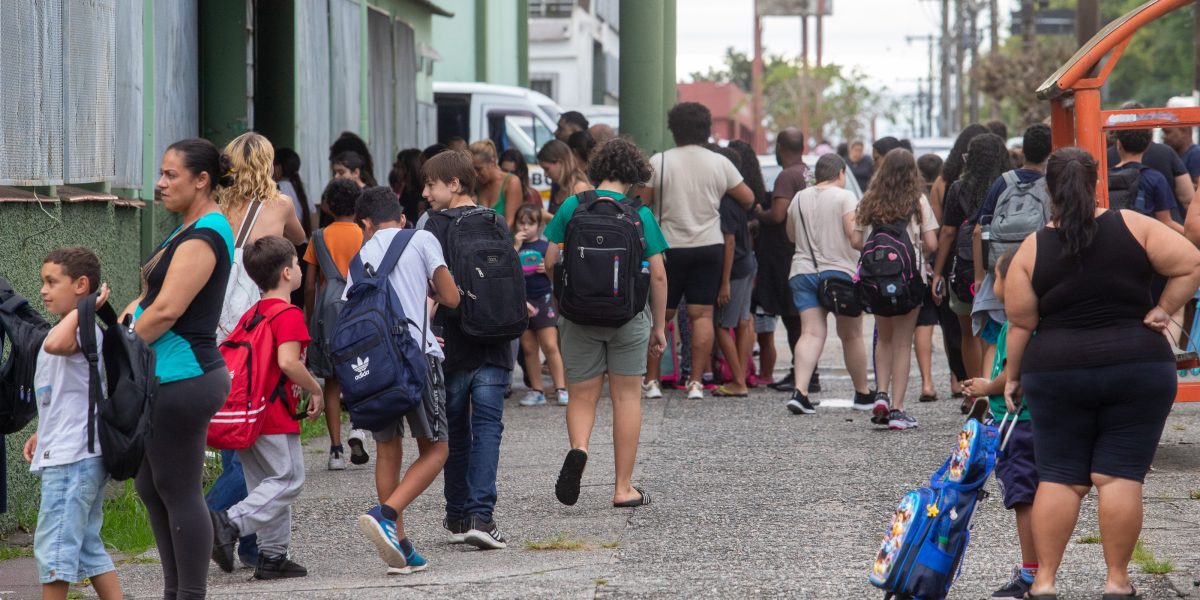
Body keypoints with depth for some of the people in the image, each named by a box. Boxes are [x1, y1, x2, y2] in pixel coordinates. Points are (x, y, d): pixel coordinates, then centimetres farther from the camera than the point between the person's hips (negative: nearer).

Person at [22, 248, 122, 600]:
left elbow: (55, 344, -39)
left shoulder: (83, 330, -14)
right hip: (67, 456, 11)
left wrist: (81, 309, -25)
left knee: (53, 548, -8)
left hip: (71, 460, -11)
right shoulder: (71, 333, 19)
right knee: (87, 546, 13)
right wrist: (42, 434, 20)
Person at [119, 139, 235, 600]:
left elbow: (167, 309, -22)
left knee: (178, 491, -4)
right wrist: (134, 309, 2)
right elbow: (156, 292, 23)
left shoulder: (203, 236, -16)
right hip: (171, 377, 11)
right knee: (151, 487, 15)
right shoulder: (191, 230, 16)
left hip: (182, 379, -11)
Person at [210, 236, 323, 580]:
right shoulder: (289, 315, -12)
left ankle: (272, 555, 14)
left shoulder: (252, 314, 14)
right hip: (274, 415, -9)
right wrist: (315, 390, -10)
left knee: (266, 484, 14)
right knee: (288, 481, -4)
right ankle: (229, 524, -19)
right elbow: (288, 361, -25)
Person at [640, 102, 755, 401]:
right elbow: (748, 199, 7)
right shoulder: (719, 163, -1)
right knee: (702, 314, 2)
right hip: (709, 246, 1)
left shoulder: (659, 162, -6)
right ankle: (696, 382, -1)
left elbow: (642, 205, -2)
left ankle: (651, 381, 8)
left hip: (670, 247, -1)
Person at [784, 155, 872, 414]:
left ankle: (800, 391, -25)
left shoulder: (800, 198, 11)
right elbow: (853, 232, -14)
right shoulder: (844, 197, -5)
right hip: (839, 271, -4)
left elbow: (791, 235, 21)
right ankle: (863, 394, 22)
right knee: (851, 335, 10)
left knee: (811, 332, -5)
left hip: (803, 271, 4)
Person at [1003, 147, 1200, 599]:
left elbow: (1021, 324, 0)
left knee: (1059, 478, 7)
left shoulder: (1032, 250, -3)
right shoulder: (1132, 227, -4)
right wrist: (1163, 311, 0)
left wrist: (1012, 375, 12)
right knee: (1120, 477, 2)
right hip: (1138, 370, -1)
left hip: (1057, 375, 1)